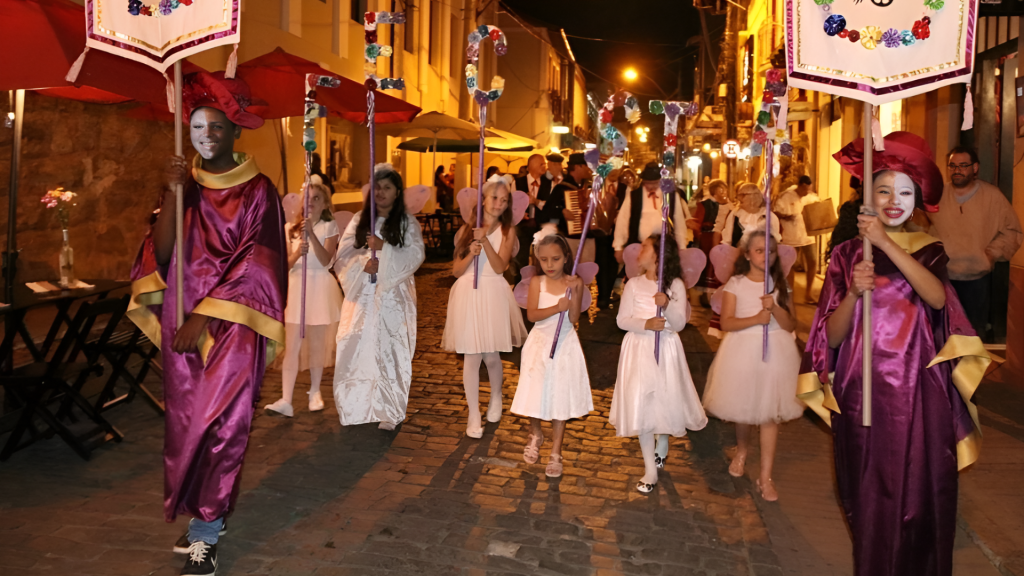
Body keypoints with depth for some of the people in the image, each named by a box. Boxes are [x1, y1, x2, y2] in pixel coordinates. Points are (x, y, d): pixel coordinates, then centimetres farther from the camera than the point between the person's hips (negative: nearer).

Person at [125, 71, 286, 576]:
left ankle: (204, 530, 6)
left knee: (219, 425, -5)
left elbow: (256, 265, -9)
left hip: (231, 330, -4)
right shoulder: (185, 185, 9)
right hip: (181, 327, 4)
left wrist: (204, 316, -14)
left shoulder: (257, 191, -3)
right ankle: (207, 517, 23)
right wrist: (173, 195, -14)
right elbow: (161, 253, -2)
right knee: (185, 424, 9)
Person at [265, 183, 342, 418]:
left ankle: (315, 392, 25)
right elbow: (285, 264, 4)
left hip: (320, 287, -2)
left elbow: (326, 260, -13)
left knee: (317, 344, 8)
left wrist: (312, 234, -23)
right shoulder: (290, 228, 8)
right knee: (292, 347, -4)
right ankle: (286, 400, -7)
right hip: (295, 286, 2)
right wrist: (297, 253, -17)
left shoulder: (329, 227, 0)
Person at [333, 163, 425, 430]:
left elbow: (415, 255, -8)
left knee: (389, 350, -5)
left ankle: (388, 412, 1)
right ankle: (357, 407, 9)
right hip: (362, 294, 3)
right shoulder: (359, 220, 12)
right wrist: (363, 262, -15)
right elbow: (344, 253, 4)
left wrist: (384, 248, -19)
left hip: (392, 296, -2)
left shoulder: (408, 223, 4)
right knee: (357, 348, -1)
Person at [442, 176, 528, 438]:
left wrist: (485, 240, -21)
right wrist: (471, 253, -15)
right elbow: (456, 270, 3)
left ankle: (496, 398, 37)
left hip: (493, 295, 0)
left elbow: (499, 267, -11)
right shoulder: (467, 229, 5)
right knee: (471, 356, 0)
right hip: (468, 294, 1)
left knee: (491, 356, 6)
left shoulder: (507, 231, 2)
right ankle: (474, 415, 11)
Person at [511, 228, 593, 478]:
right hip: (540, 342, 1)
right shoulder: (537, 282, -5)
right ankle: (535, 434, 38)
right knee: (536, 391, 7)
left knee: (560, 396, 4)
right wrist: (556, 308, -27)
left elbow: (573, 318, -12)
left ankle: (555, 452, 15)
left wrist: (575, 292, -24)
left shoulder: (573, 282, -5)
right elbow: (531, 314, -15)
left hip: (564, 344, 0)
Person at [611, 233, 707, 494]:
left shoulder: (676, 285, -1)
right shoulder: (634, 284, 2)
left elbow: (680, 323, -5)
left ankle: (662, 447, 41)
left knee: (667, 401, 7)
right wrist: (646, 324, -17)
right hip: (639, 348, 1)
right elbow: (622, 320, 0)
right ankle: (651, 470, 6)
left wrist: (668, 304, -23)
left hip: (666, 349, 0)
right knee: (641, 406, -3)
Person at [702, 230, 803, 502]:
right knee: (743, 407, 13)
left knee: (770, 412, -1)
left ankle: (766, 475, 4)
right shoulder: (736, 283, -2)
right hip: (743, 350, 0)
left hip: (775, 352, 1)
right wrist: (756, 319, -22)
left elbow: (791, 325, -1)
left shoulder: (781, 285, 4)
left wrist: (775, 308, -18)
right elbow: (726, 323, -9)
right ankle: (742, 449, 43)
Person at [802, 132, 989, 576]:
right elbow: (832, 336, -4)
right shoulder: (848, 254, 3)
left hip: (919, 395, 0)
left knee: (920, 499, 4)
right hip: (863, 395, 0)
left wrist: (886, 244, -24)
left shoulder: (928, 250, 6)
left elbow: (937, 297, -18)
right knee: (871, 502, 9)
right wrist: (853, 293, -21)